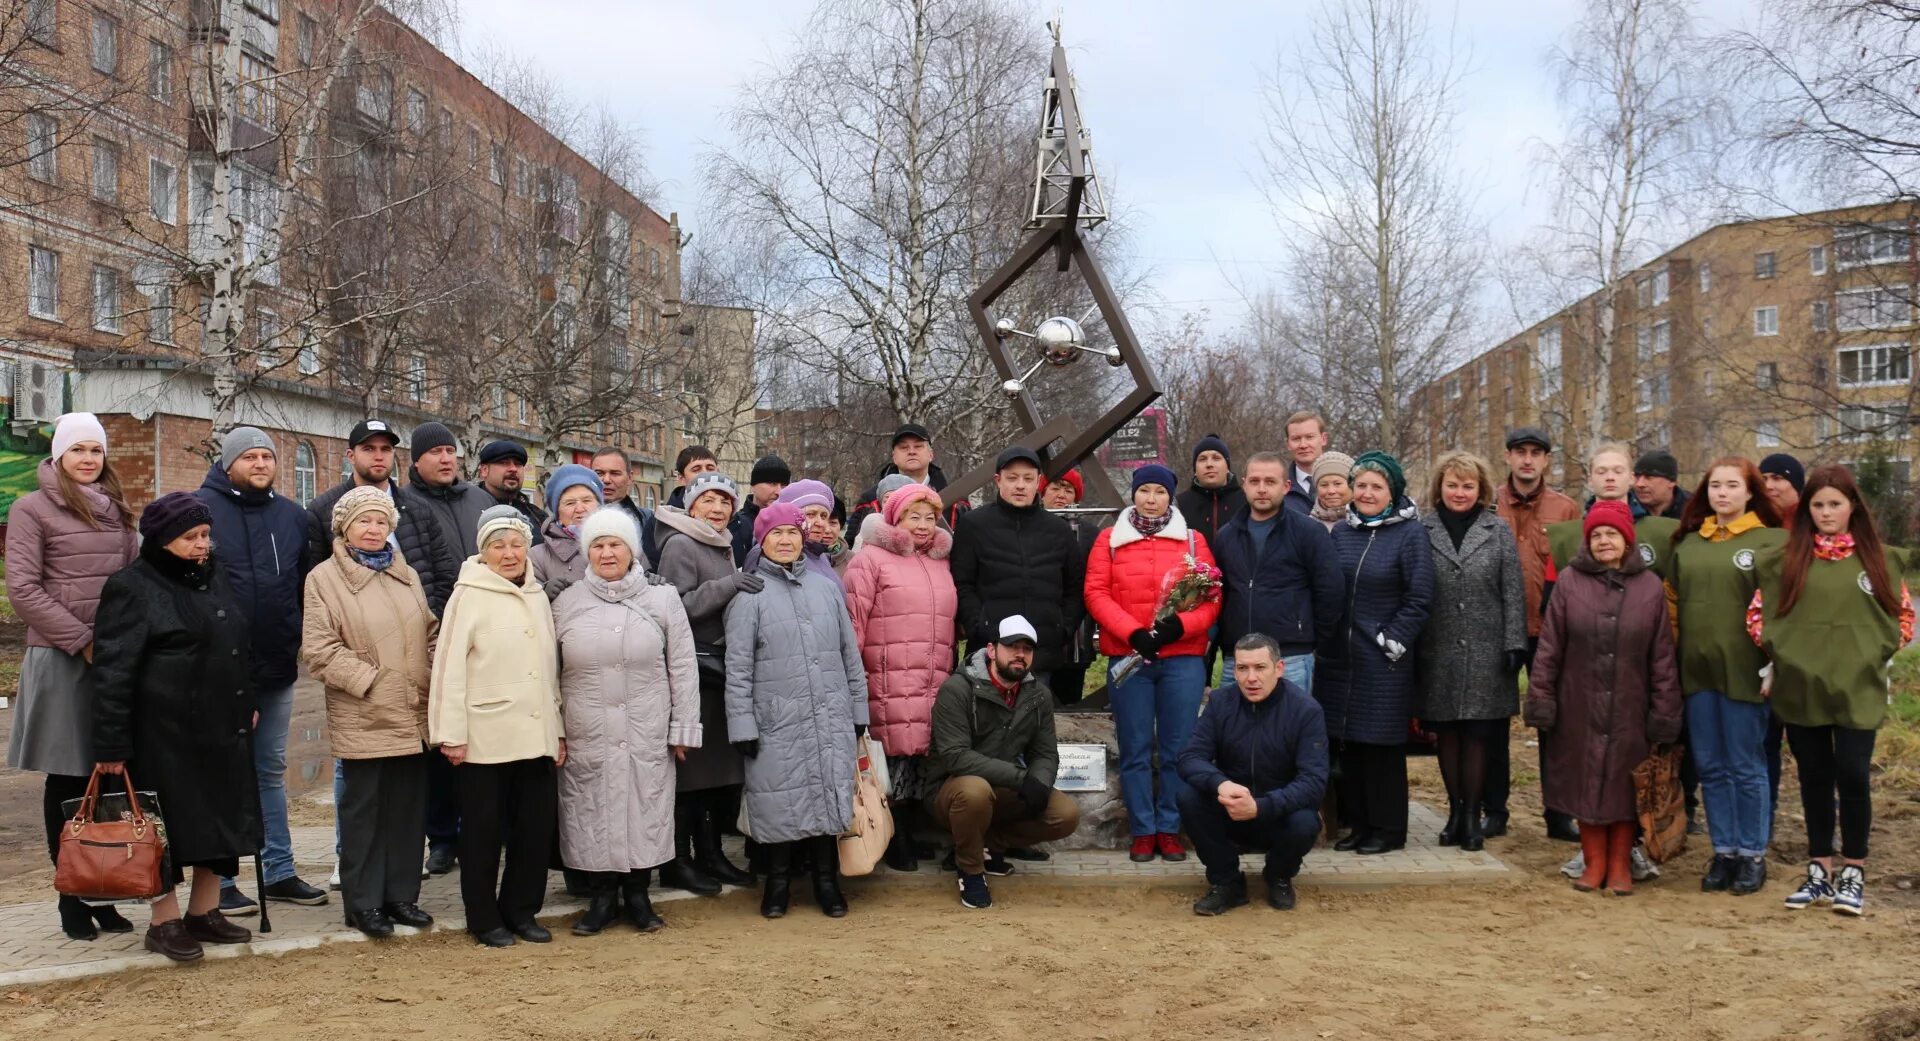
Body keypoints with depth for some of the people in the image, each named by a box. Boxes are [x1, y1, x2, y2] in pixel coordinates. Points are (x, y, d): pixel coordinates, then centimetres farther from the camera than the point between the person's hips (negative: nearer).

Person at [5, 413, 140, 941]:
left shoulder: (115, 510, 14)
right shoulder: (32, 509, -1)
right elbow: (22, 590, -7)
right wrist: (82, 640, -12)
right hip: (61, 659, -4)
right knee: (67, 780, 4)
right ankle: (72, 898, 13)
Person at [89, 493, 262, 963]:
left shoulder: (214, 579, 13)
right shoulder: (132, 588, -10)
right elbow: (112, 671, -13)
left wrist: (248, 705, 18)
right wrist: (111, 744, -16)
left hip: (222, 729, 7)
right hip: (165, 733, -7)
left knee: (222, 818, 11)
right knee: (169, 825, 1)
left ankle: (204, 911, 24)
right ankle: (164, 921, 13)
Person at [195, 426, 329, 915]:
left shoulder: (292, 515, 10)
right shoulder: (202, 508, -6)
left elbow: (306, 582, 15)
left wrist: (297, 641, 8)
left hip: (277, 669, 5)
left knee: (272, 770, 14)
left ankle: (279, 871, 22)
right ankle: (218, 881, 10)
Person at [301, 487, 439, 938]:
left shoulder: (406, 575, 14)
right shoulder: (325, 579, -3)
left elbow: (431, 633, 18)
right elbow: (319, 649, -10)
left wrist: (435, 678, 3)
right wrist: (369, 680, -14)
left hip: (413, 715, 5)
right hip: (363, 718, -5)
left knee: (409, 808, 10)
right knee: (364, 809, 3)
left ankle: (402, 895, 21)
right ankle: (363, 902, 13)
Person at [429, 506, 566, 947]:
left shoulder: (537, 596, 12)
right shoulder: (468, 596, -5)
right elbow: (449, 667, -8)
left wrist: (559, 729, 14)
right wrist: (450, 733, -12)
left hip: (537, 736, 5)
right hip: (485, 738, -5)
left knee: (536, 826, 8)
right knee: (484, 830, 5)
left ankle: (521, 910, 22)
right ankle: (484, 918, 17)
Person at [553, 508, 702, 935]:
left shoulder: (663, 600, 1)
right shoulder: (566, 604, 3)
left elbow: (682, 669, 2)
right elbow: (550, 673, 7)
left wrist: (683, 728, -1)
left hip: (648, 737, 0)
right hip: (587, 739, 1)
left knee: (644, 812, 6)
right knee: (592, 816, 5)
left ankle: (637, 895, 22)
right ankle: (602, 897, 20)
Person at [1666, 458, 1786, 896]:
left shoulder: (1772, 541, -3)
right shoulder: (1688, 541, 11)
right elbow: (1673, 601, 13)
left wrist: (1775, 663, -12)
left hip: (1744, 672, -4)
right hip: (1696, 671, 5)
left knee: (1746, 767, 3)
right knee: (1711, 768, 10)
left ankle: (1753, 855, 15)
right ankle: (1724, 852, 19)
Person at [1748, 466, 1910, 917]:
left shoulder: (1880, 559, 4)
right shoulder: (1785, 560, 4)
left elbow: (1903, 613, 10)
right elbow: (1757, 612, 9)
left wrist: (1880, 657, 2)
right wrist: (1775, 656, 2)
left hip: (1858, 690, -1)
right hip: (1800, 689, 1)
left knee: (1852, 777, -3)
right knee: (1814, 779, 9)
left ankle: (1853, 874, 11)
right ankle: (1819, 872, 18)